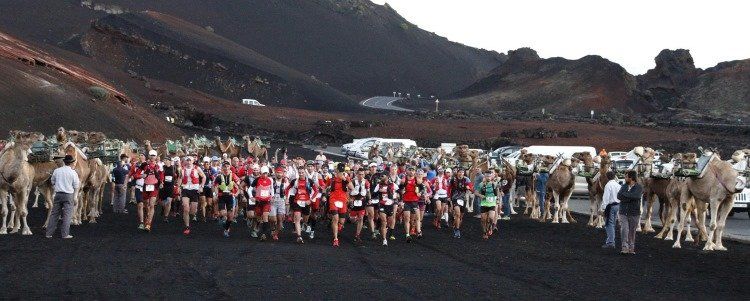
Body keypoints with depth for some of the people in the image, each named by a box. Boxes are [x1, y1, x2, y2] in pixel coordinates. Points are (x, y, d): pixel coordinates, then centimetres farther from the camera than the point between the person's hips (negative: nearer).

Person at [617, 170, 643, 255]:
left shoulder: (639, 187, -5)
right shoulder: (624, 186, 9)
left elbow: (636, 196, -24)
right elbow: (619, 196, -5)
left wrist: (625, 194, -14)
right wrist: (630, 197, -17)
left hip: (634, 213, -3)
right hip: (623, 212, 3)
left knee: (632, 231, 6)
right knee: (623, 230, -11)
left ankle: (631, 248, 16)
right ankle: (625, 248, -13)